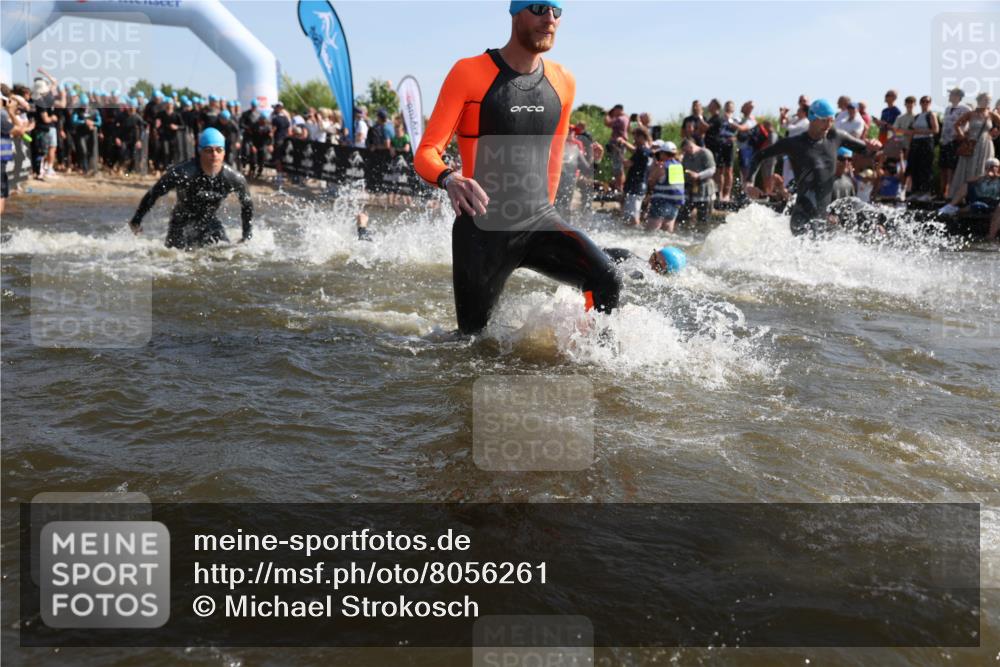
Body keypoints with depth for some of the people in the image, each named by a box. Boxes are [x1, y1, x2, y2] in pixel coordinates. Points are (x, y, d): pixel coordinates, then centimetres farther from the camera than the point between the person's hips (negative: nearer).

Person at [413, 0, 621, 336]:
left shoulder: (563, 82, 6)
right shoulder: (469, 73, -8)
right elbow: (426, 154, -11)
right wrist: (450, 179, -33)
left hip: (540, 220, 3)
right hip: (483, 228, -3)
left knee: (606, 280, -23)